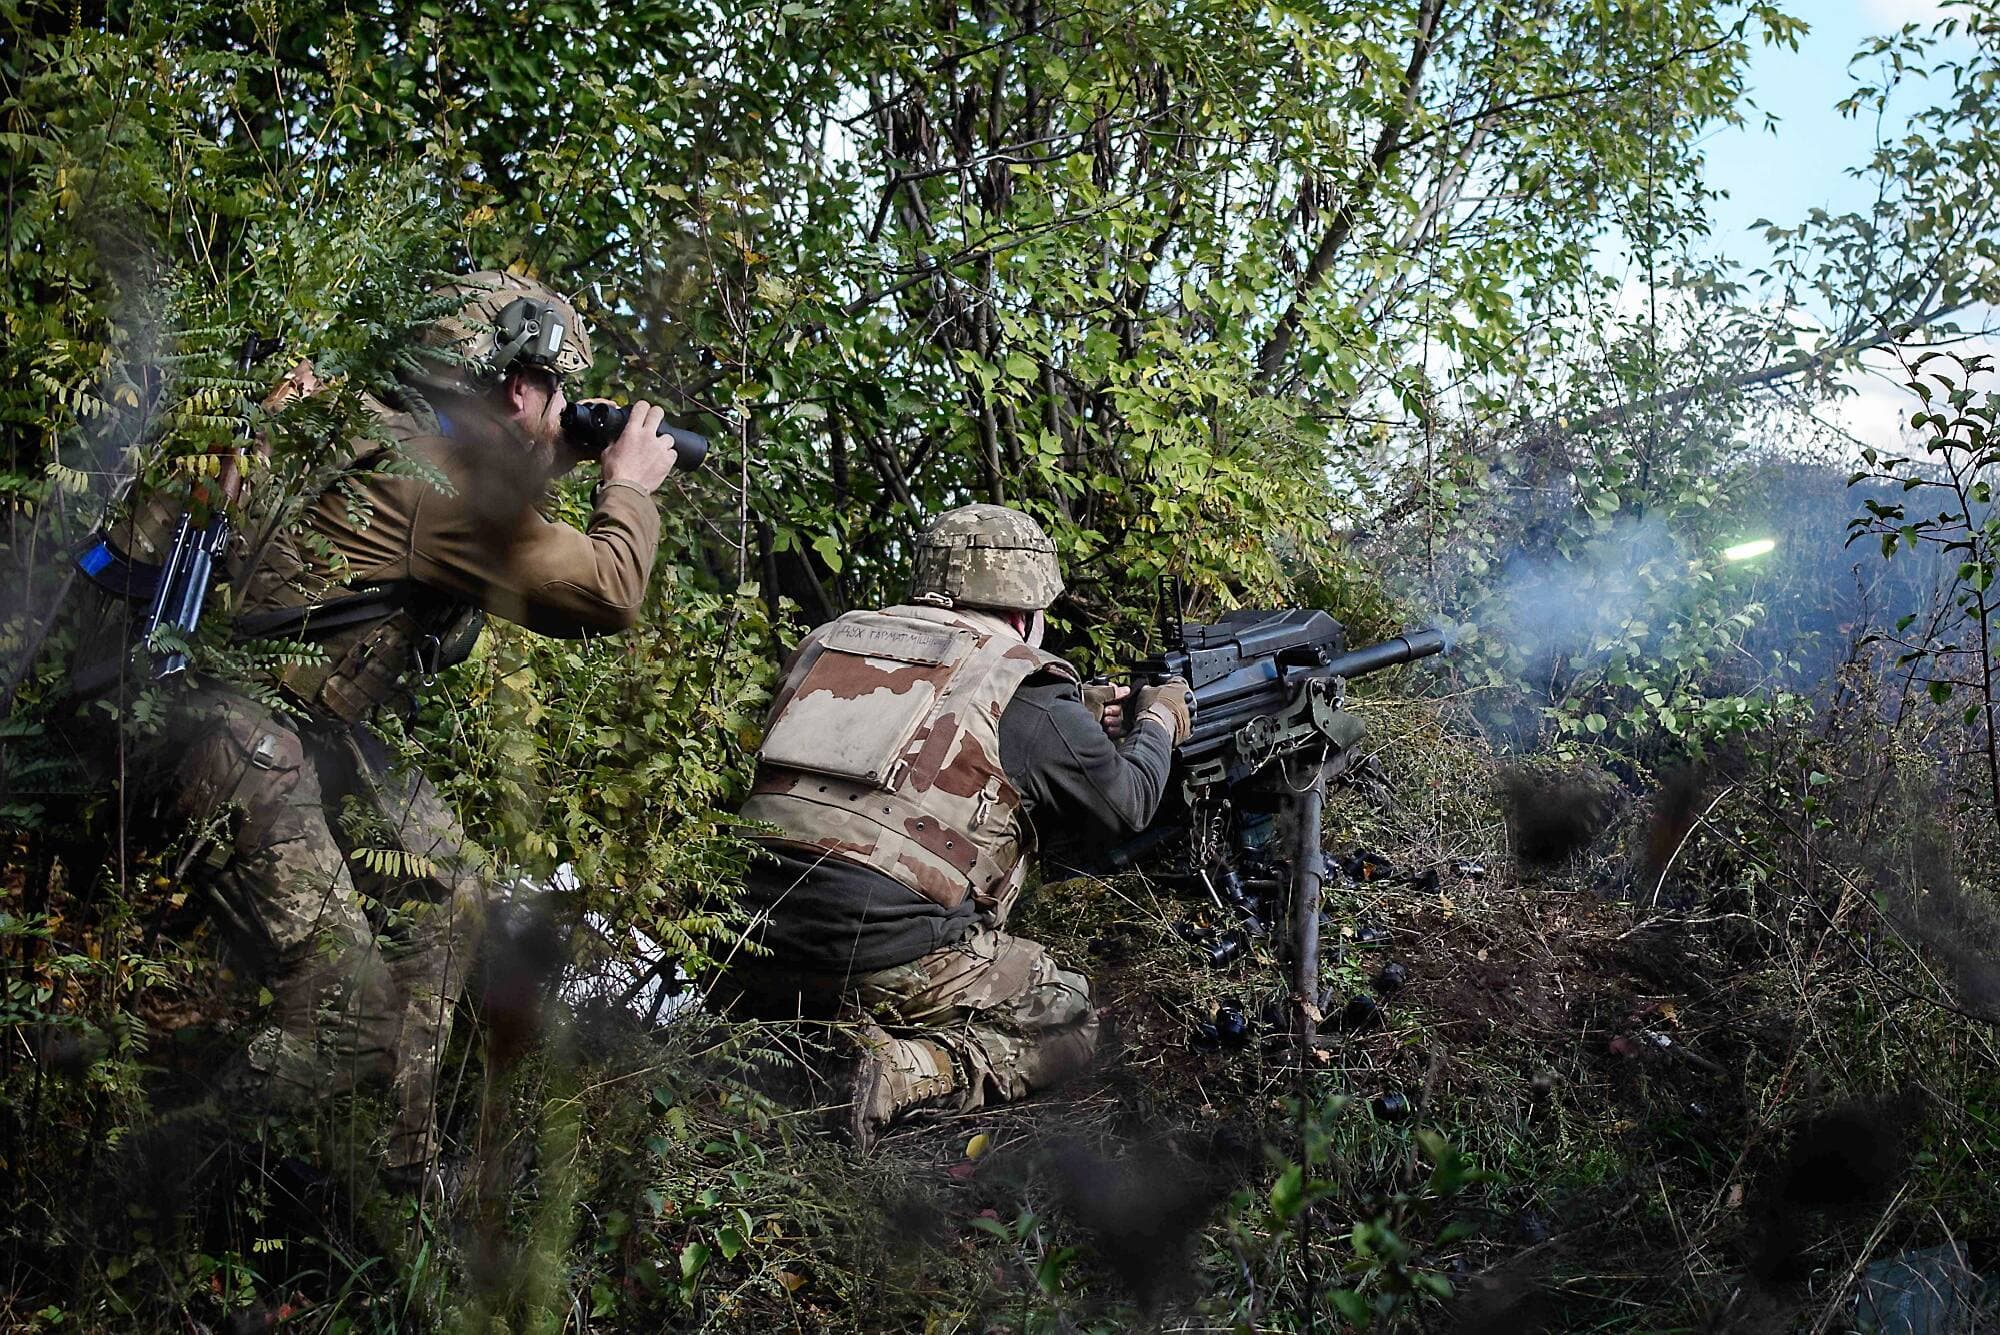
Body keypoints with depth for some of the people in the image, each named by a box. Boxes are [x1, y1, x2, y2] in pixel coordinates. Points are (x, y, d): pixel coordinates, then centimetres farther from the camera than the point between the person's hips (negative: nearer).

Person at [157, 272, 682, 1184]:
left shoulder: (404, 438, 8)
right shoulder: (436, 483, -20)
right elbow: (607, 594, -16)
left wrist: (558, 460, 20)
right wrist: (630, 485, 1)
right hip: (240, 742, -11)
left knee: (447, 884, 18)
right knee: (350, 1015, -14)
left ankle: (400, 1158, 25)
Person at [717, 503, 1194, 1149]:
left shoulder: (831, 640, 17)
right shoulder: (1022, 687, 0)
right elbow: (1123, 801, 13)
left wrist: (1078, 727, 35)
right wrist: (1159, 721, 33)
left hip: (756, 951, 6)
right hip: (892, 959, -6)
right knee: (1068, 1022, 15)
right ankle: (910, 1071, -10)